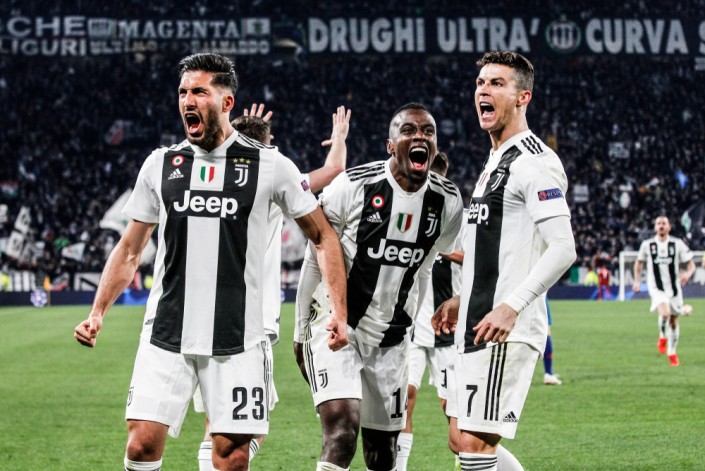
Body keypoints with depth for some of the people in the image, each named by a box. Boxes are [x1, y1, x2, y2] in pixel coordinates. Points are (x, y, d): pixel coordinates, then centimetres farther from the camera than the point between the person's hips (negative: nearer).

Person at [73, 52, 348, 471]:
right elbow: (130, 251, 17)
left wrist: (339, 312, -3)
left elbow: (324, 236, 7)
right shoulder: (161, 165, 9)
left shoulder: (270, 166, 1)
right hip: (166, 336, 2)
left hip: (237, 339, -2)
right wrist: (98, 313, 6)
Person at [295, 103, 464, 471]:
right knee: (342, 427, -23)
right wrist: (301, 329, 2)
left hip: (389, 338, 5)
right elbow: (316, 260, -4)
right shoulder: (353, 187, -16)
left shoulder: (448, 203, -3)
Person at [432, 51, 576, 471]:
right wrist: (462, 300, 27)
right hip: (476, 327, 10)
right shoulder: (496, 163, 21)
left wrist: (511, 307, -27)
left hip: (506, 331, -10)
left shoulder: (535, 163, -11)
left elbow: (562, 249, -21)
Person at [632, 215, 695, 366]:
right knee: (664, 313, -26)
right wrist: (637, 281, 7)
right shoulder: (647, 245, -1)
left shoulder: (677, 244, -3)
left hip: (674, 288, 2)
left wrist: (688, 274, -22)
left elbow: (691, 264, 0)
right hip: (657, 288, -2)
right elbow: (639, 262, 15)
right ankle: (662, 336, 5)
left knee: (674, 320, 9)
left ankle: (672, 352, 28)